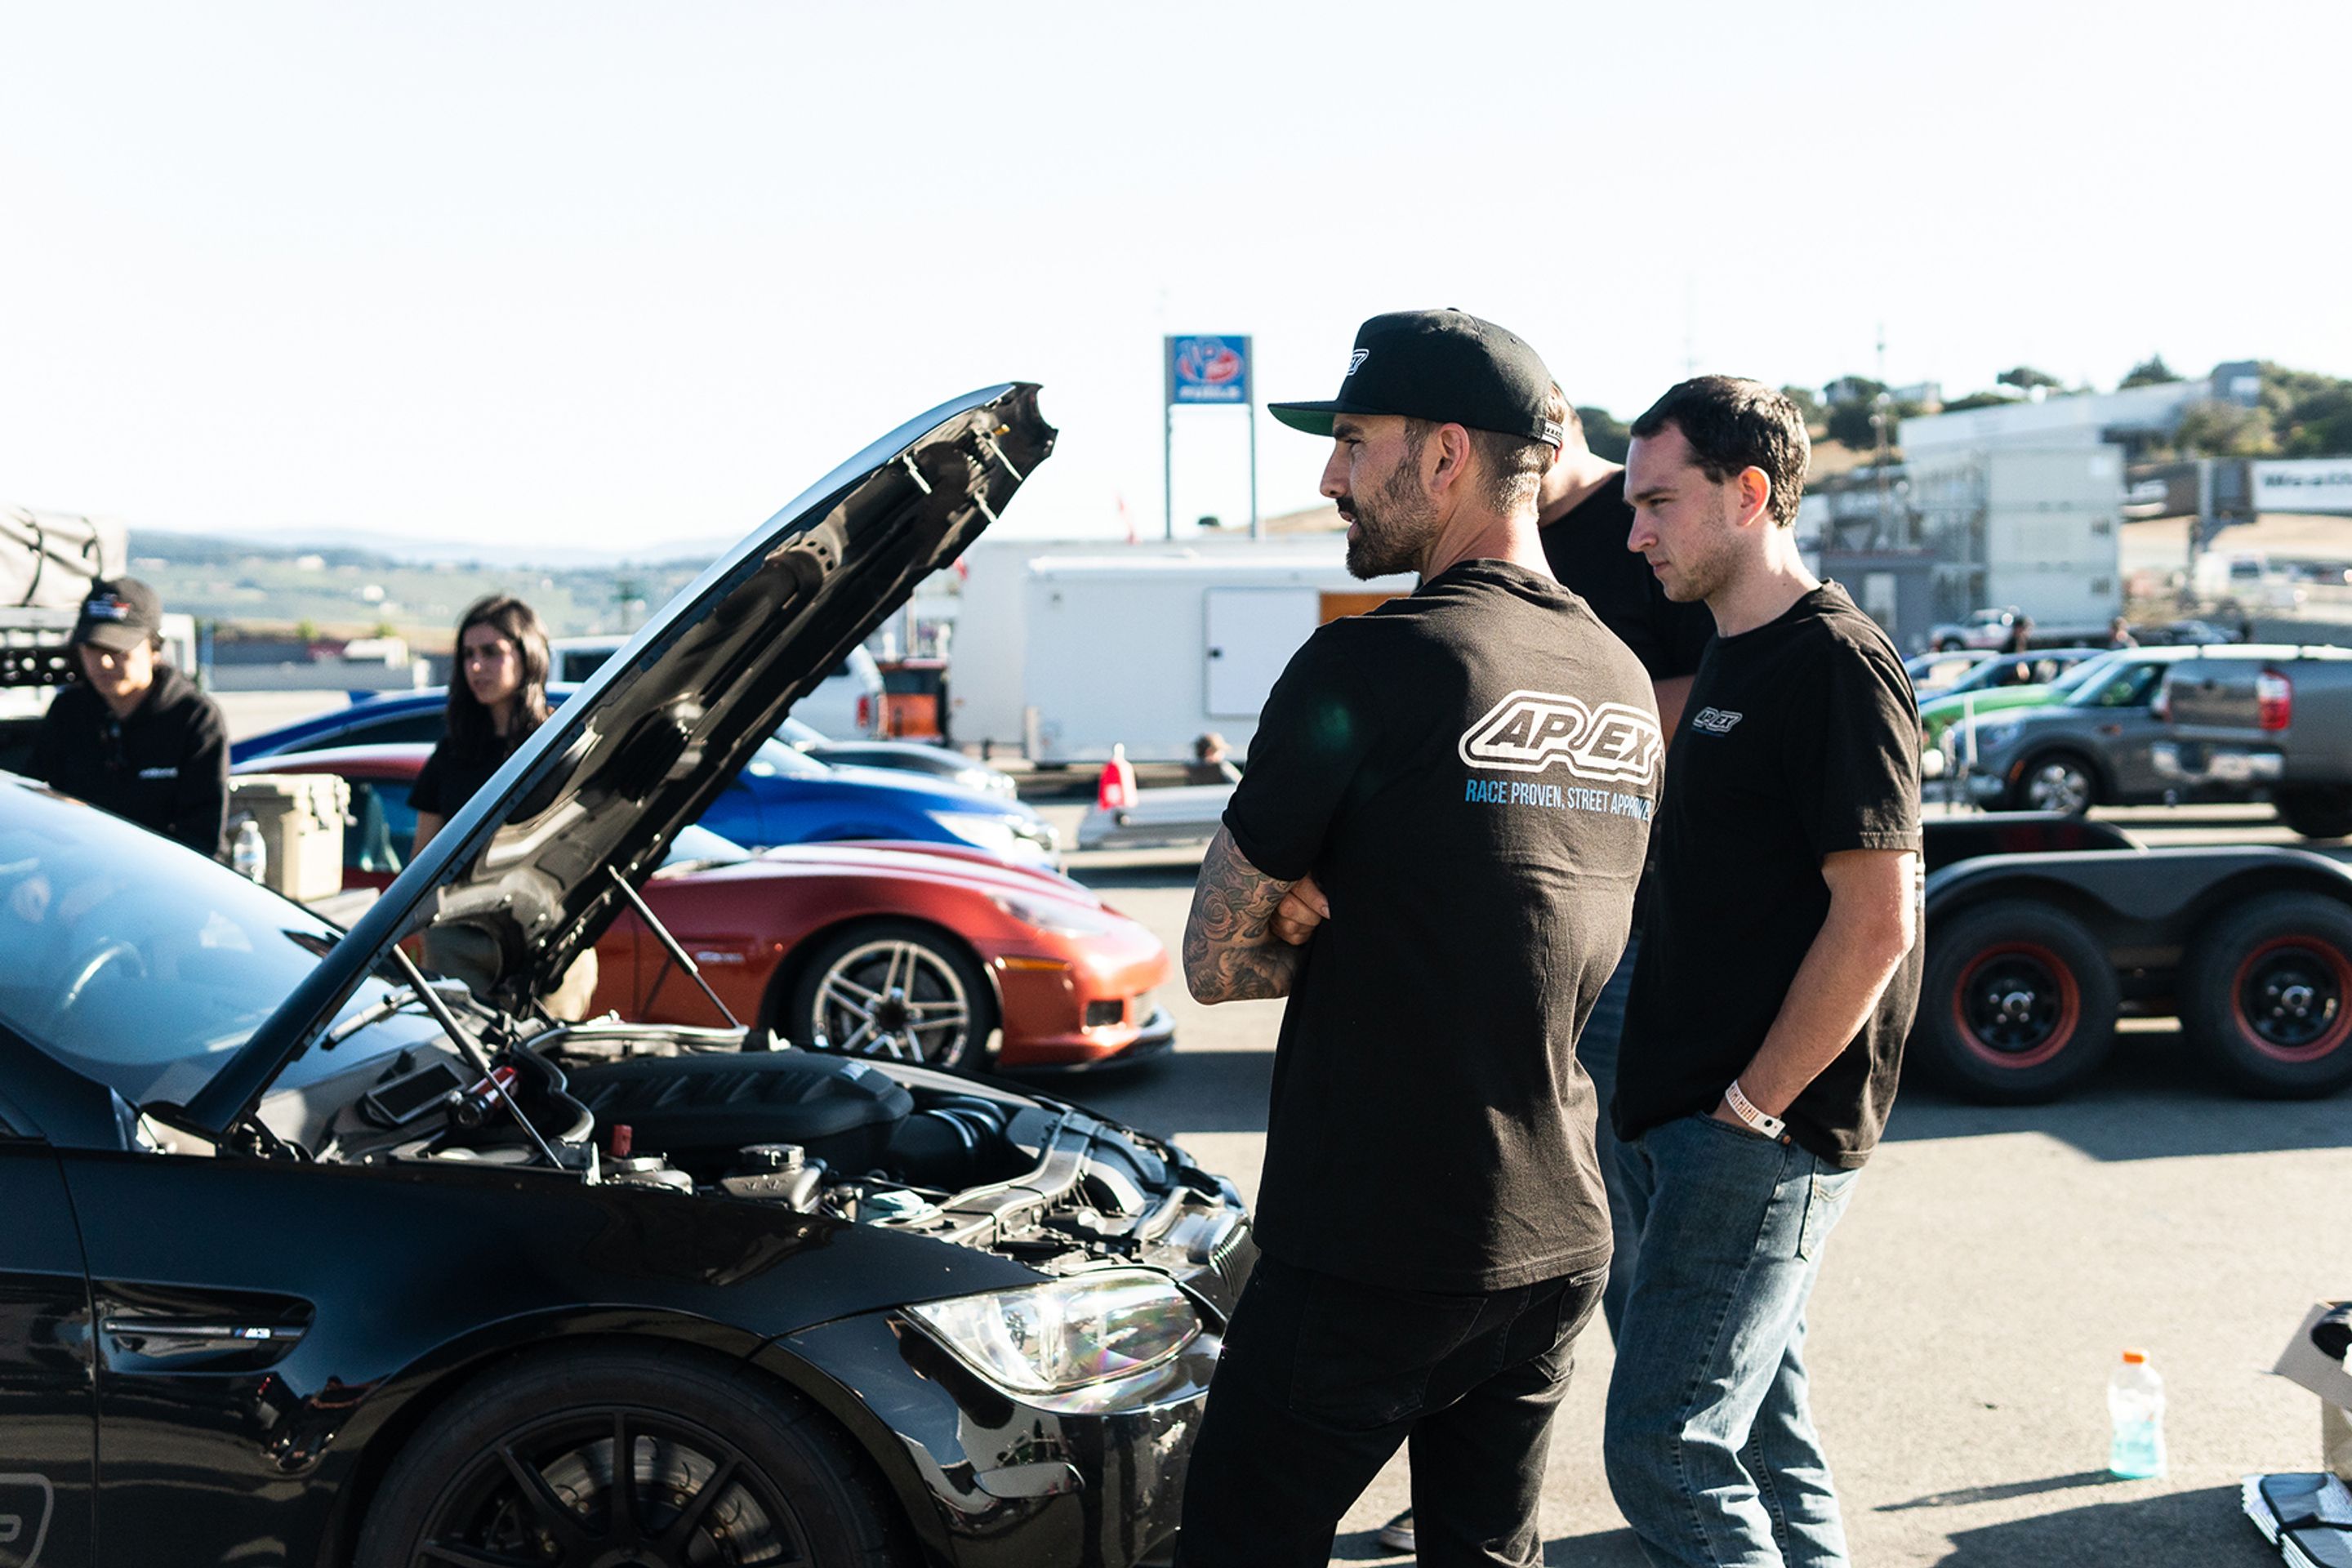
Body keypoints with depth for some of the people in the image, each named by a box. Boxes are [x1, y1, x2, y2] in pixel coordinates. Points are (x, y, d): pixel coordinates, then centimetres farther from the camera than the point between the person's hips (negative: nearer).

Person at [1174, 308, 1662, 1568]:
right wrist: (1350, 922, -1)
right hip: (1557, 1243, 7)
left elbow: (1216, 961, -9)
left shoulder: (1369, 664, -15)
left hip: (1368, 1256, -7)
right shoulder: (1624, 685, 7)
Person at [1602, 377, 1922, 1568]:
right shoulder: (1728, 663, 16)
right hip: (1680, 1116, 9)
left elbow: (1876, 924, -19)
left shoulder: (1834, 664, -13)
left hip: (1764, 1140, -9)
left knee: (1665, 1446, -9)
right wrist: (1662, 1099, 14)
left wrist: (1752, 1104, -16)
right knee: (1761, 1430, 16)